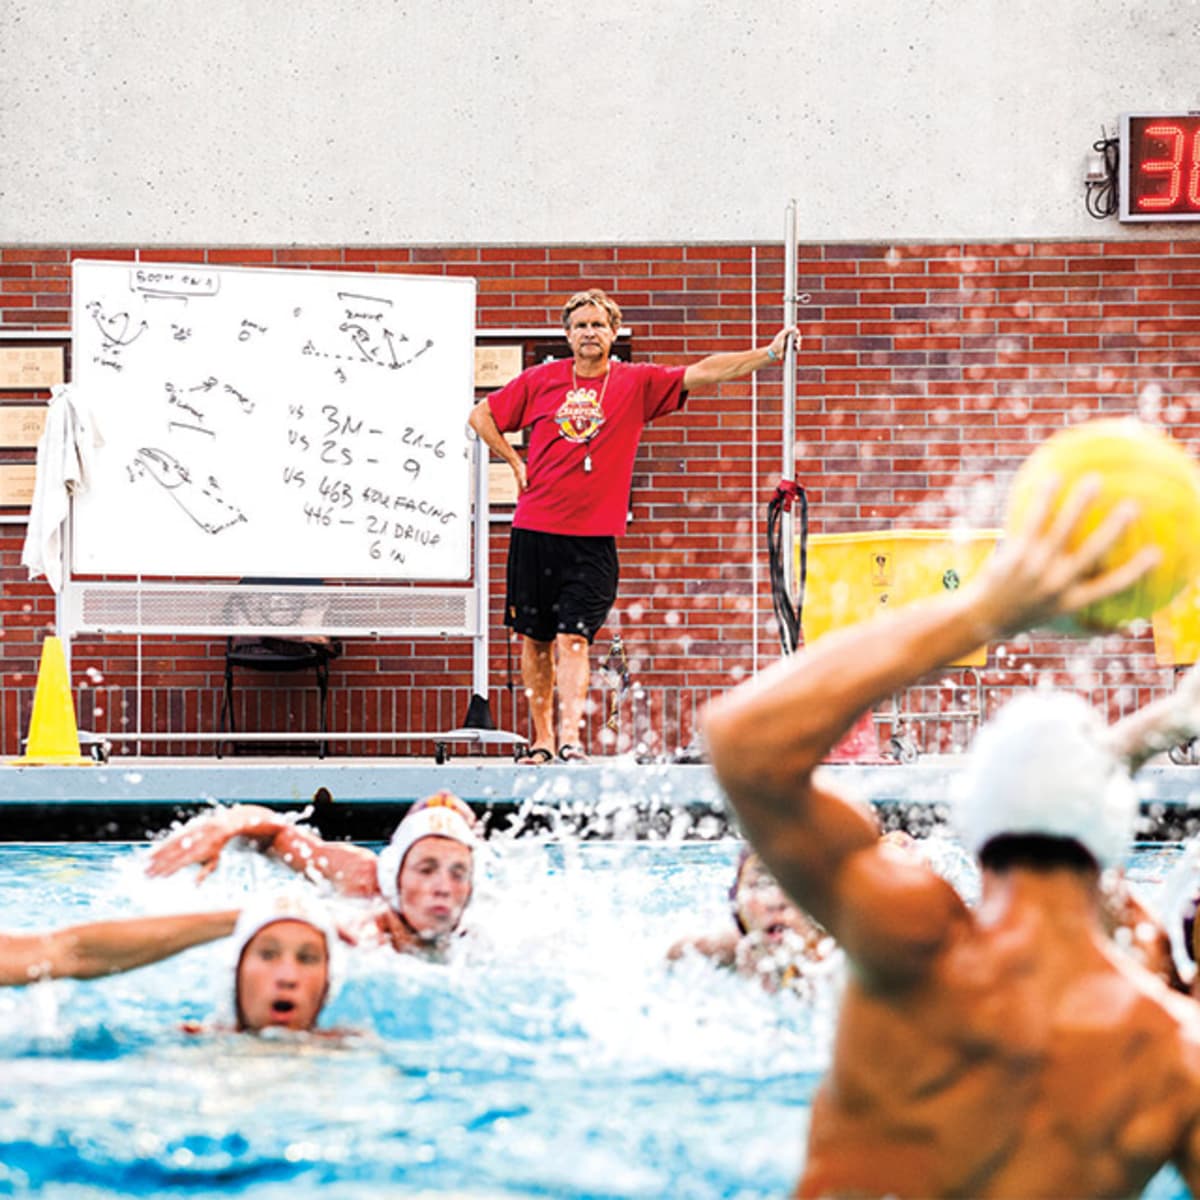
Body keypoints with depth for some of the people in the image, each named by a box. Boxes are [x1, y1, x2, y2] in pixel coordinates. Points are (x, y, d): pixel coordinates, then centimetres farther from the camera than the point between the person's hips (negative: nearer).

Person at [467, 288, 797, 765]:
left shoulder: (638, 383, 3)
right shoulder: (541, 380, 5)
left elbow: (702, 373, -5)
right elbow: (481, 416, 16)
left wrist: (768, 354, -14)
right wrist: (515, 463, 7)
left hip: (592, 537, -2)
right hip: (534, 529, 2)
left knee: (573, 639, -12)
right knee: (534, 639, 7)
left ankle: (571, 739, -17)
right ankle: (542, 740, 17)